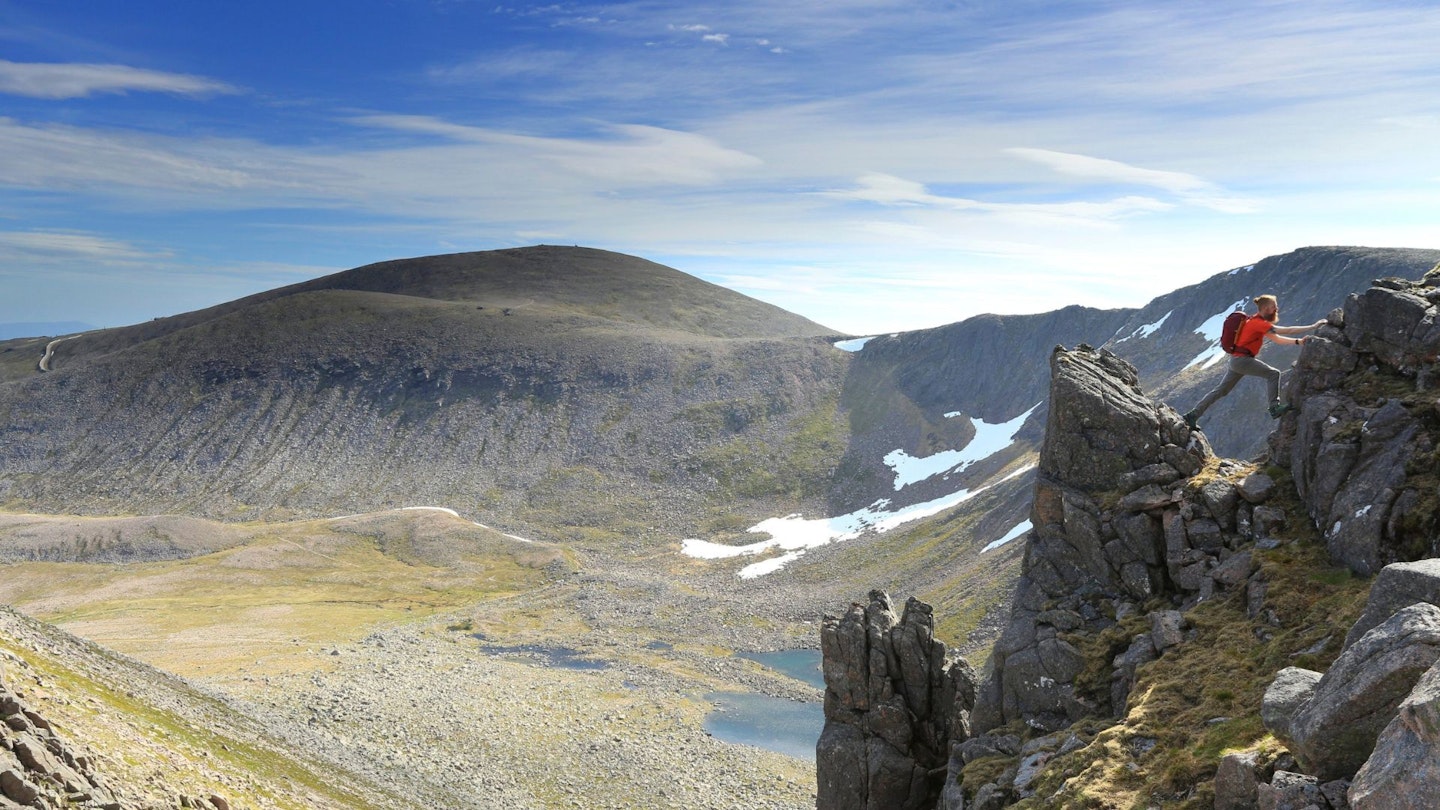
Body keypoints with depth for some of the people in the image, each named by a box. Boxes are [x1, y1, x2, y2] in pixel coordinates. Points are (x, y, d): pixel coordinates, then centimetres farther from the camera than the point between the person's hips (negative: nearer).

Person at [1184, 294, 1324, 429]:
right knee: (1273, 373, -10)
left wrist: (1298, 341, 6)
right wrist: (1313, 327, -17)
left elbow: (1277, 339, 17)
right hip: (1242, 359, -10)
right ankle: (1275, 407, -11)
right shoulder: (1258, 323, -15)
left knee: (1221, 390, 11)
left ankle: (1193, 415, 12)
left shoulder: (1258, 322, 15)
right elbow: (1286, 331, -20)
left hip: (1237, 360, 10)